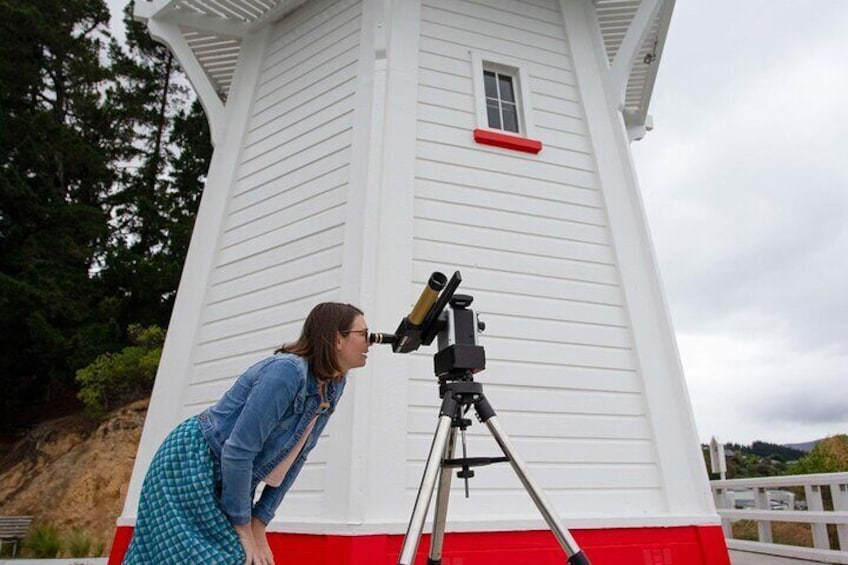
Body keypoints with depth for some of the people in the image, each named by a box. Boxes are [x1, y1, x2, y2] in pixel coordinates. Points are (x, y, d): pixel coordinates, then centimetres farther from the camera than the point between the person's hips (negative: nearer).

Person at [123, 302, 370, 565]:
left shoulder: (334, 386, -3)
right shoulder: (287, 371, -29)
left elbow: (295, 456, 1)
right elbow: (237, 451, -27)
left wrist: (259, 524, 0)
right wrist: (243, 528, -15)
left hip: (233, 481, 8)